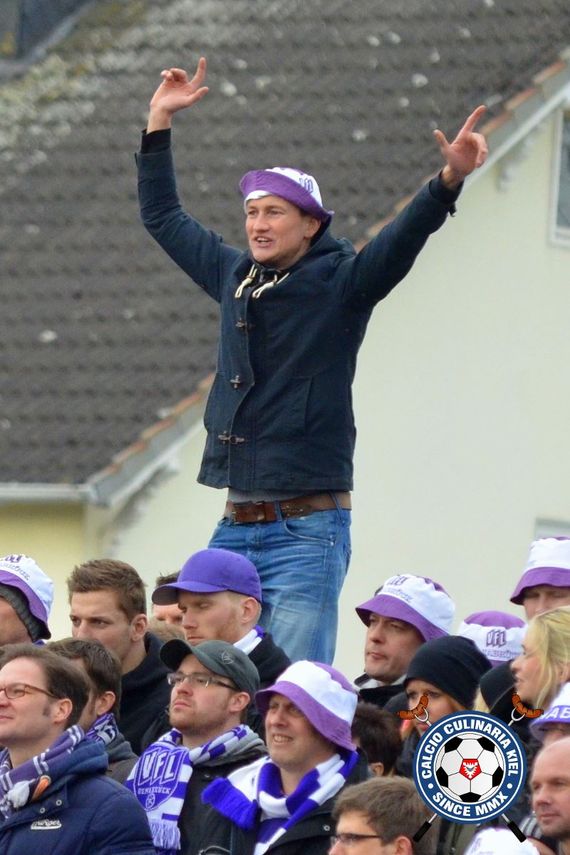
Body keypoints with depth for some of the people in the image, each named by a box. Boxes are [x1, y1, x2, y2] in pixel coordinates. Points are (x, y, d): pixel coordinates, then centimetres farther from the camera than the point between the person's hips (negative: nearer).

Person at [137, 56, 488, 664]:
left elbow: (403, 239, -19)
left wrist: (450, 180, -35)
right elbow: (163, 217, 27)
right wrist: (160, 122, 27)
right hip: (235, 526, 6)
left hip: (308, 529, -6)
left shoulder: (339, 284, -2)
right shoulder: (234, 276, 13)